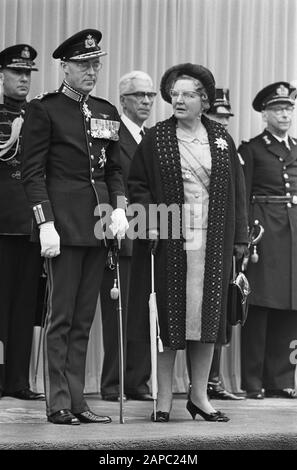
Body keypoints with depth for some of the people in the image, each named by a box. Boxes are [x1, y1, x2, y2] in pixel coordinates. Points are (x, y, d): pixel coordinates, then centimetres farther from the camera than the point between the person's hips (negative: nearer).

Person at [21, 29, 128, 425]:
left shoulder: (106, 112, 14)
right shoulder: (43, 110, -3)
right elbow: (33, 172, -7)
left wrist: (119, 208, 1)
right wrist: (46, 224, -14)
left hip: (98, 226, 6)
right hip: (65, 225, -6)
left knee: (84, 318, 8)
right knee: (61, 316, -4)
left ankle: (77, 400, 11)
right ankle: (58, 404, 0)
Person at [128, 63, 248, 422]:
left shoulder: (222, 140, 9)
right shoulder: (155, 139, 2)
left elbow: (236, 189, 11)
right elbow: (137, 185, 2)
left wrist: (239, 237, 7)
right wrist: (151, 221, -12)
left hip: (212, 241, 2)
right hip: (169, 240, -2)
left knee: (208, 314, 5)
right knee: (168, 317, -1)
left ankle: (200, 396, 15)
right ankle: (163, 400, 6)